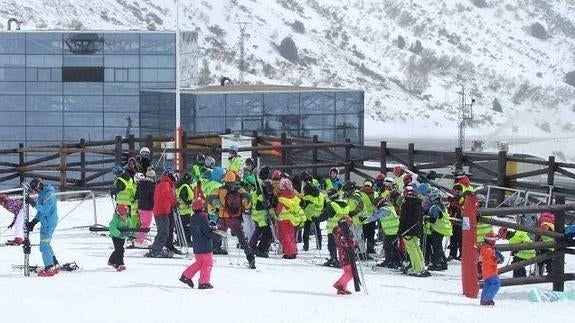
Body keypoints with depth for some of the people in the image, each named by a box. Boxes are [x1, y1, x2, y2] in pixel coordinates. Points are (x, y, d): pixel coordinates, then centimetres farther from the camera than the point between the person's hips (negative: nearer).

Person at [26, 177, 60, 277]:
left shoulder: (49, 194, -19)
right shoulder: (43, 194, 13)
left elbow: (45, 209, -26)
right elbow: (41, 210, 20)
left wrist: (34, 204, -29)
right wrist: (34, 222, 17)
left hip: (49, 223, -10)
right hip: (45, 222, 10)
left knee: (44, 245, -7)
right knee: (46, 244, 17)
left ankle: (49, 268, -2)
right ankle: (55, 265, 25)